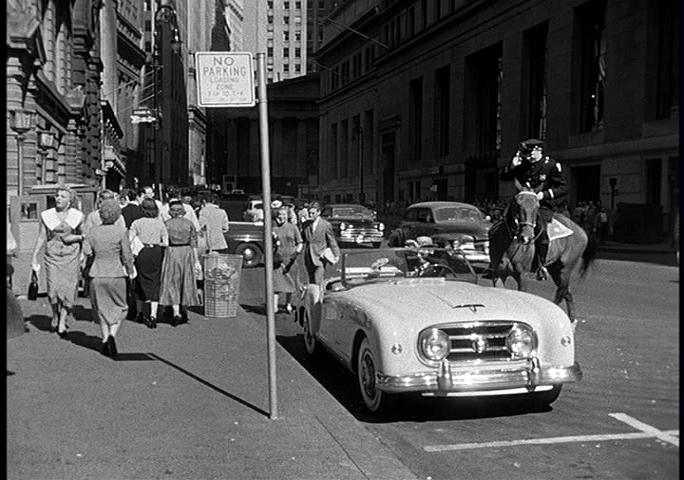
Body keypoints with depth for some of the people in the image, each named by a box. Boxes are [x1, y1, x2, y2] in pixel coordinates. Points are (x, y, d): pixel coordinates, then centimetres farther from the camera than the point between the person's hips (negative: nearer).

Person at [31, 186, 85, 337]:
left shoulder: (77, 216, 3)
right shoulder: (46, 215, 4)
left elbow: (84, 235, 13)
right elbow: (41, 237, 7)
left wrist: (75, 237, -7)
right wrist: (34, 256, 2)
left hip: (71, 257, 0)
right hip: (52, 257, 0)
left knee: (68, 290, -5)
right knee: (53, 289, -10)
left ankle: (62, 325, 5)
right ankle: (55, 315, 20)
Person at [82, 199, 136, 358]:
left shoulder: (93, 231, -2)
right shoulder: (121, 233, -9)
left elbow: (86, 251, -6)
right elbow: (127, 256, -6)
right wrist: (131, 271, 9)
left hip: (97, 276, 2)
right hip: (116, 275, -2)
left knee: (102, 309, 15)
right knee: (119, 307, 13)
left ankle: (105, 339, 13)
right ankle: (112, 334, -8)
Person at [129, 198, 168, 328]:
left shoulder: (137, 223, -3)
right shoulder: (160, 223, 0)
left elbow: (129, 241, -9)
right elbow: (166, 243, -3)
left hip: (141, 254, 0)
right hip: (157, 254, 0)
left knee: (140, 282, 16)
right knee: (155, 283, 4)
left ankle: (140, 312, 26)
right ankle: (153, 314, -6)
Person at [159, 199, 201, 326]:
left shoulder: (167, 223, -3)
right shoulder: (189, 223, 2)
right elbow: (194, 244, 0)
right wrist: (196, 260, 4)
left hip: (172, 253, -2)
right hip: (187, 253, 2)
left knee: (172, 283, 3)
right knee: (186, 282, 14)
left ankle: (176, 313, -9)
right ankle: (183, 312, 23)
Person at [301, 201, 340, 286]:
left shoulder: (326, 225, -2)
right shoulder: (305, 225, 9)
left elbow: (332, 241, 3)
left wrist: (336, 255, 4)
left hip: (320, 257, -4)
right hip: (309, 258, 4)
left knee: (318, 282, -13)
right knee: (311, 282, 8)